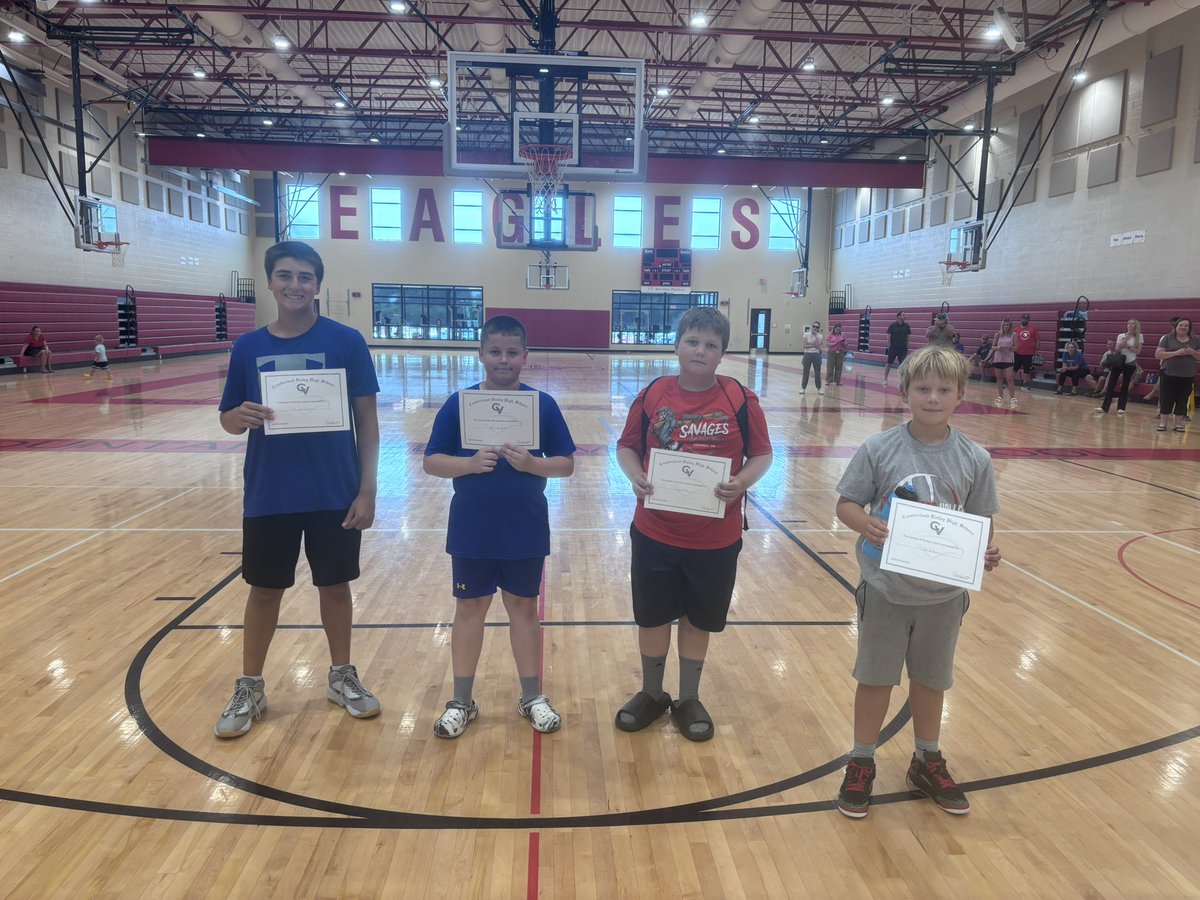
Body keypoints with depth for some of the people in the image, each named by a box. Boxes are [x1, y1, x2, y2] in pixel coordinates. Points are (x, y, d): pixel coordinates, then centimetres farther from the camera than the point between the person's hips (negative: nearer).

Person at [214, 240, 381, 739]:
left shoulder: (346, 341, -6)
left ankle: (342, 676, 32)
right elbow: (227, 419, 7)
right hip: (269, 495, 2)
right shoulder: (248, 347, 1)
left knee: (335, 584, 12)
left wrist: (367, 489, -9)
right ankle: (249, 688, 29)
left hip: (335, 493, -1)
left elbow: (367, 419, -4)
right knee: (264, 589, 12)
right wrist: (242, 417, -18)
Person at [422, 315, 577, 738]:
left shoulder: (543, 404, -4)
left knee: (523, 608, 13)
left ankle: (532, 698, 28)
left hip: (526, 531, 0)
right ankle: (461, 702, 25)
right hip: (472, 531, 0)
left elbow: (566, 464, -2)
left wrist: (531, 463, -20)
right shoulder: (458, 403, -4)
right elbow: (432, 462, -4)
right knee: (469, 609, 11)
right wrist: (470, 463, -21)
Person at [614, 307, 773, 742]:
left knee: (699, 620, 15)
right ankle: (651, 694, 38)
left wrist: (742, 482, -20)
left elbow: (762, 454, 0)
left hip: (715, 538, -1)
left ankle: (688, 700, 36)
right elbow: (626, 447, 5)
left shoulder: (740, 399, -7)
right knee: (652, 616, 14)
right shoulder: (653, 394, -3)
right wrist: (636, 476, -15)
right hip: (654, 532, 1)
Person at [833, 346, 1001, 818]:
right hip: (885, 589, -2)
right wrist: (866, 523, -27)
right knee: (875, 677, 12)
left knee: (931, 679, 20)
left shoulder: (974, 459, -6)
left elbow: (981, 523, 2)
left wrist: (986, 552, -18)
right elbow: (846, 503, -7)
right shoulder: (878, 449, -12)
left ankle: (928, 761, 42)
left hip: (944, 593, 2)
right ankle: (861, 763, 32)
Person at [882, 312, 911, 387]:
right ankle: (885, 379, 16)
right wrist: (889, 347, -6)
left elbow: (907, 337, 9)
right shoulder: (892, 325, -6)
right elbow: (889, 337, -3)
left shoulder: (907, 326, 3)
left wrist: (907, 347, 5)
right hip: (893, 348, -2)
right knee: (889, 363, 5)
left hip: (903, 348, 2)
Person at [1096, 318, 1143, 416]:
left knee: (1125, 386, 2)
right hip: (1118, 362, 1)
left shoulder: (1139, 337, 0)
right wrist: (1125, 339, -12)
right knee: (1111, 384, -3)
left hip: (1130, 363, -1)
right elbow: (1117, 349, -2)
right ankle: (1104, 407, -3)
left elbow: (1138, 351, -6)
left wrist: (1128, 346, -16)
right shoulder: (1121, 336, 5)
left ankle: (1121, 408, 7)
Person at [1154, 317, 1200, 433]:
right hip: (1168, 375, -2)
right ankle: (1163, 423, 9)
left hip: (1187, 377, 2)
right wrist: (1176, 353, -17)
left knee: (1182, 401, 5)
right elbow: (1158, 355, -7)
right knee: (1166, 399, 1)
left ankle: (1178, 424, 13)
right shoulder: (1167, 338, 0)